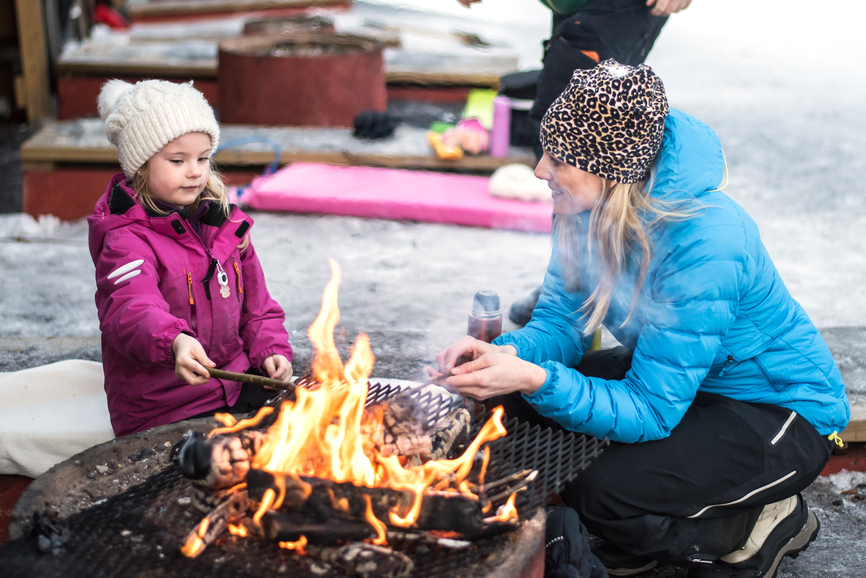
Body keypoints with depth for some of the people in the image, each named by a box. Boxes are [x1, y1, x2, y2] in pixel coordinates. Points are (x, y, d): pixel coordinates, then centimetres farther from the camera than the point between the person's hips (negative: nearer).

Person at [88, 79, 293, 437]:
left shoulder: (224, 223, 10)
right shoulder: (126, 239, -13)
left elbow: (256, 303, 18)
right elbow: (132, 309, -33)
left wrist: (271, 350, 0)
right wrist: (173, 342, -53)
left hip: (237, 385, 7)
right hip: (162, 414, -7)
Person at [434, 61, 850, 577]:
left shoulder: (704, 246, -34)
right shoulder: (586, 210, -10)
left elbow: (650, 410, -32)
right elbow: (561, 323, -3)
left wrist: (537, 381, -44)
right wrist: (508, 354, -26)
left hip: (781, 413, -8)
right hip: (674, 379, 8)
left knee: (603, 491, -26)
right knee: (518, 403, -8)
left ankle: (763, 525, 2)